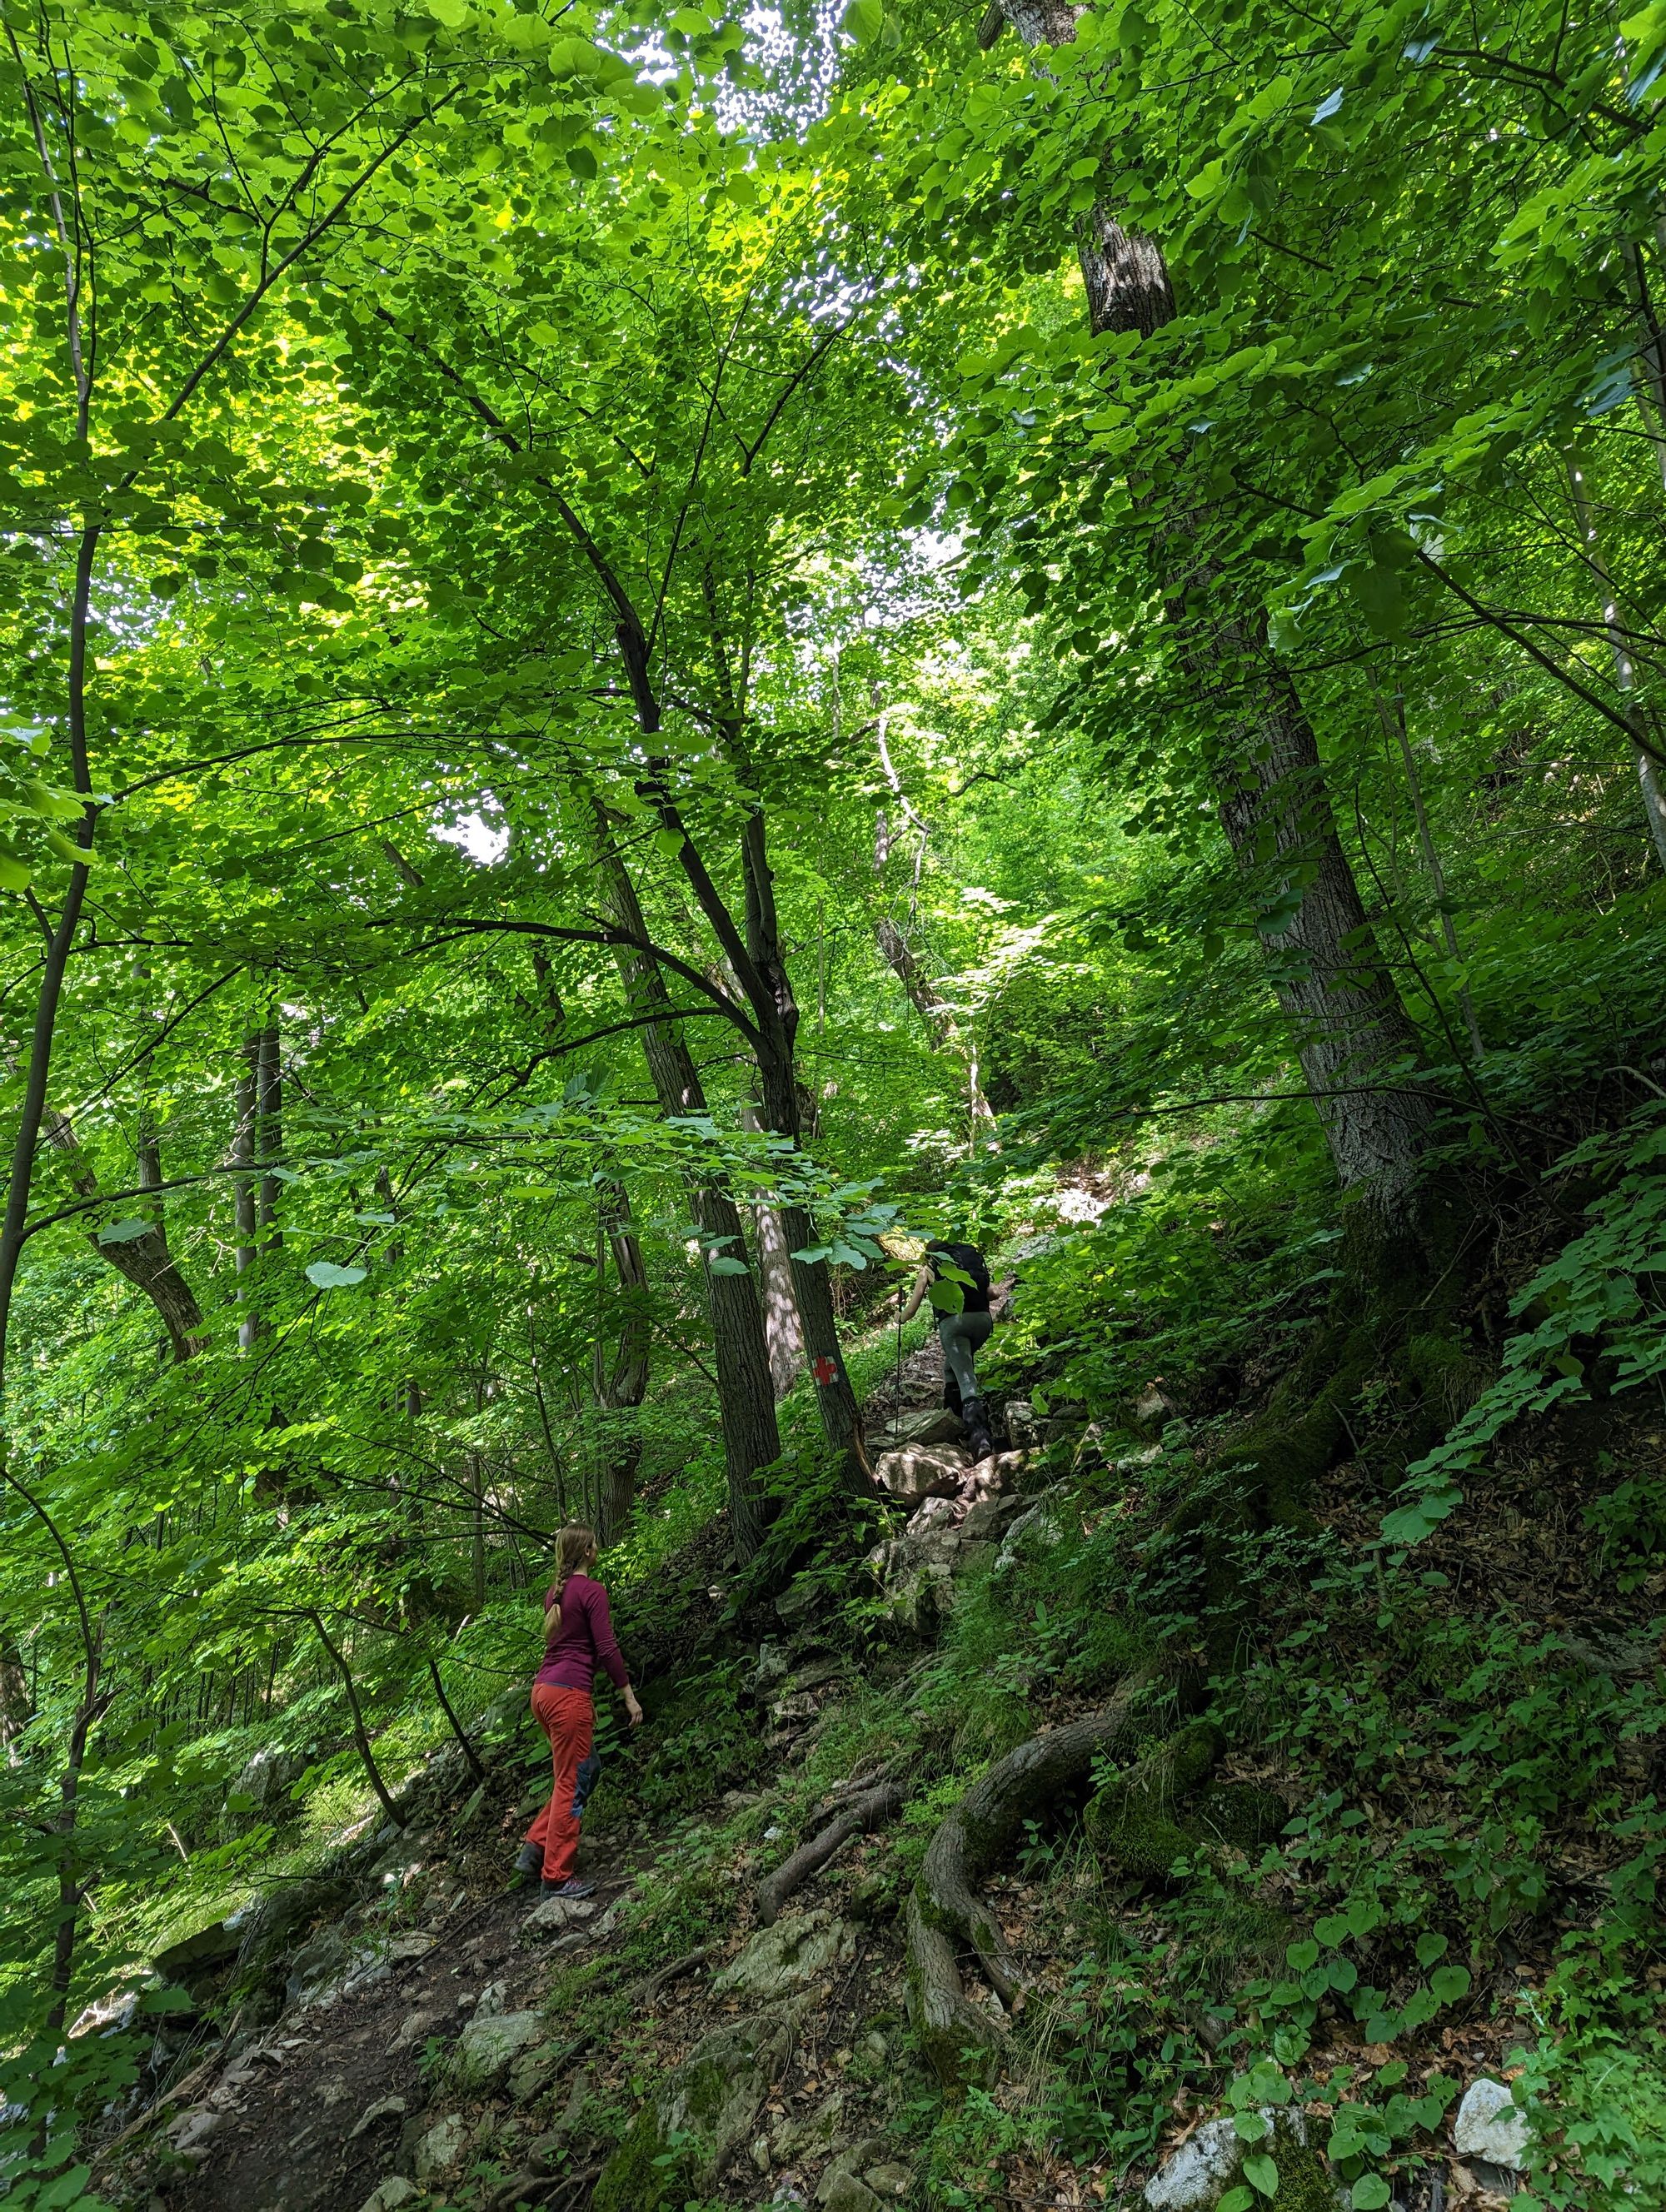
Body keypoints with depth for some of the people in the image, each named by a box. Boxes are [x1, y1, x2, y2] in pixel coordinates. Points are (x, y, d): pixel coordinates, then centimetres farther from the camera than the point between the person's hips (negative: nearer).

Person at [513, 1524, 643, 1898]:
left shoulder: (554, 1592, 14)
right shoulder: (592, 1591, -11)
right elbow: (606, 1648, -13)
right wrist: (629, 1696, -6)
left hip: (543, 1691, 9)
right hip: (568, 1694, -9)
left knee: (587, 1769, 19)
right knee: (571, 1784, 1)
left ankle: (535, 1849, 19)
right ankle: (557, 1877, 8)